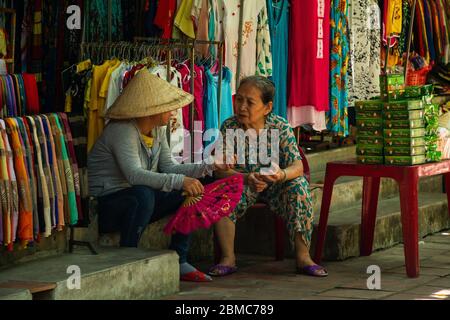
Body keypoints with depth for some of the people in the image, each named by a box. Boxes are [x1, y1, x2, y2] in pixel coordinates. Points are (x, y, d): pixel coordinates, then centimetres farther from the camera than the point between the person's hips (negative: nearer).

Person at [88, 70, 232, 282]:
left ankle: (179, 262, -2)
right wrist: (180, 181, -44)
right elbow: (134, 175, -36)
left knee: (190, 192, -4)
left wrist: (207, 168, -5)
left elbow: (169, 167, 9)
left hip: (138, 202, 9)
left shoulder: (158, 130, 7)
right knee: (143, 194, -38)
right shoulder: (122, 131, -22)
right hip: (108, 206, -9)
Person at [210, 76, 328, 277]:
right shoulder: (229, 127, -13)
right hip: (242, 185, 0)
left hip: (275, 186, 0)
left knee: (298, 186, -29)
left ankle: (303, 257, -21)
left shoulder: (280, 127, -14)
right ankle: (228, 258, -19)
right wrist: (246, 178, -40)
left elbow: (297, 166, -19)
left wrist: (282, 174, -45)